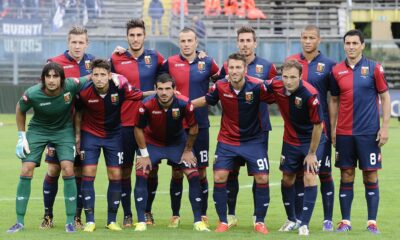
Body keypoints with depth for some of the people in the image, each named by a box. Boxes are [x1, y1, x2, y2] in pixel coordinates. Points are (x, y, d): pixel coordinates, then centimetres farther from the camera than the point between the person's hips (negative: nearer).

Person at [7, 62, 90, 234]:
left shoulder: (71, 86, -26)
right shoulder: (32, 94, -26)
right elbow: (20, 110, -4)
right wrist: (22, 137, -2)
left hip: (64, 131, 0)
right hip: (38, 130, 0)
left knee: (68, 169, -14)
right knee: (26, 170, -8)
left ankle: (70, 221, -2)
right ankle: (20, 222, 3)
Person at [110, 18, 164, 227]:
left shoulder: (155, 57, 3)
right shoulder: (116, 59, 1)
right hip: (124, 123, -1)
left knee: (151, 169, 6)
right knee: (125, 170, 3)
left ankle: (147, 211, 21)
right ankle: (127, 215, 12)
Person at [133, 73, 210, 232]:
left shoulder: (184, 104, -27)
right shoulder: (147, 106, -28)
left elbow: (193, 128, -10)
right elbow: (138, 129, -11)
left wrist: (188, 151, -4)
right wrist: (144, 154, -10)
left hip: (177, 142, 0)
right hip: (152, 143, 0)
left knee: (193, 176, -9)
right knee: (141, 175, -15)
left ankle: (198, 222, 1)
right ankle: (141, 222, -6)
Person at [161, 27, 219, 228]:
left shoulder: (207, 63, 2)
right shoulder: (170, 63, 0)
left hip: (200, 124, 0)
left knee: (201, 171, 3)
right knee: (176, 172, 3)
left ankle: (203, 215, 14)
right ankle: (175, 215, 12)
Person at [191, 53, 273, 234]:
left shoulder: (257, 86, -19)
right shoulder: (220, 87, -11)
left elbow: (275, 99, -6)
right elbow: (206, 100, 8)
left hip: (253, 140, -1)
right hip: (227, 140, 1)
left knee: (262, 179, -7)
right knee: (219, 177, -9)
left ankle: (260, 222, 10)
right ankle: (223, 221, 6)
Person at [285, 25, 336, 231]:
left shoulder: (328, 65, 0)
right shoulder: (291, 62, 6)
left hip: (320, 126, -2)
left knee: (324, 172, 0)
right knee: (298, 172, 5)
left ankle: (328, 220, 6)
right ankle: (297, 218, 12)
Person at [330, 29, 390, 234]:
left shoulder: (374, 68, -1)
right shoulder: (337, 71, 6)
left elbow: (385, 97, 1)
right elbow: (334, 101, 13)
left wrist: (385, 127, -6)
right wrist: (332, 129, 8)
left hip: (369, 132, -2)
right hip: (344, 133, 2)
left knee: (371, 177, 0)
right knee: (346, 176, 4)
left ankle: (372, 222, 5)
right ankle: (345, 221, 9)